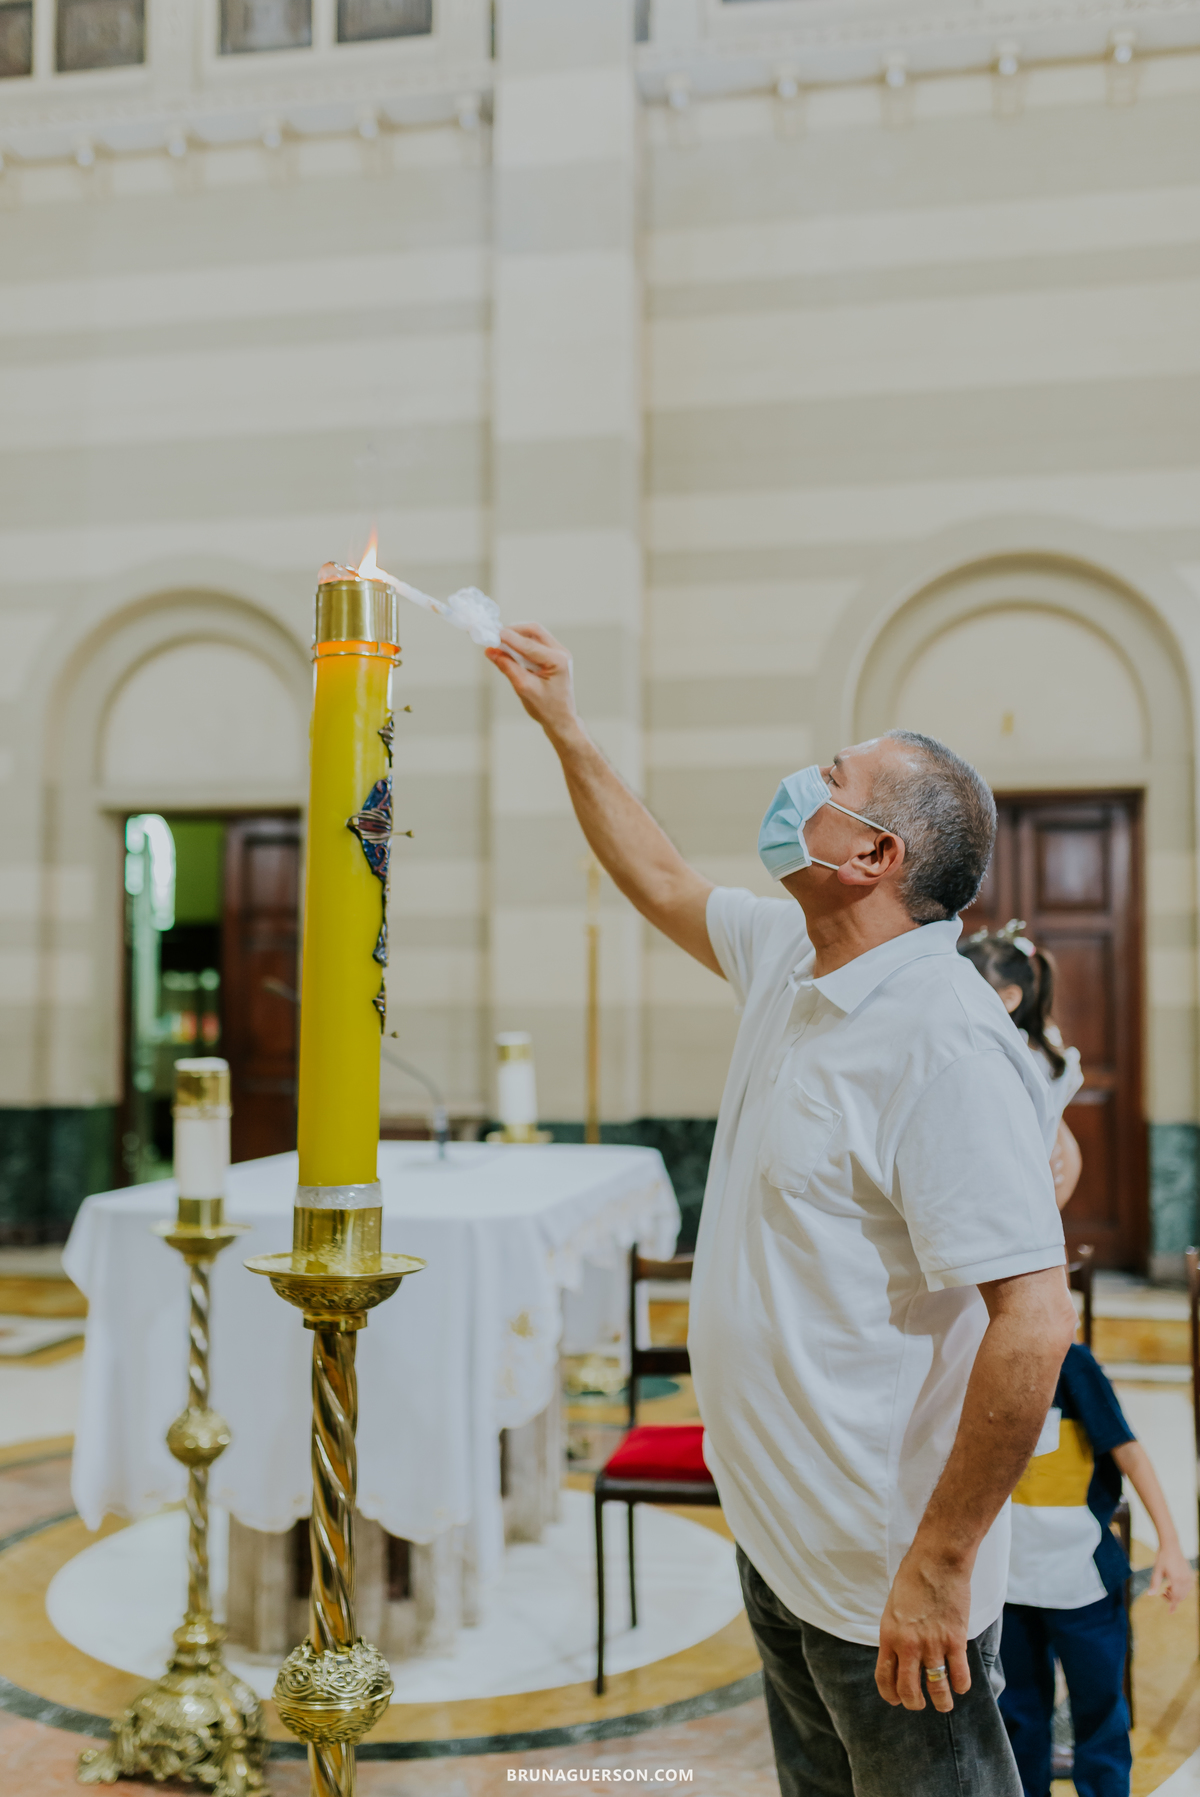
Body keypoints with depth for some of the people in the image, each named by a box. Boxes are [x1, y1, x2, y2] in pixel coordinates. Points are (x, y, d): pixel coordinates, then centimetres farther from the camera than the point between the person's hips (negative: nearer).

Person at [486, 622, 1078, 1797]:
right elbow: (663, 888, 22)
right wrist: (562, 728, 22)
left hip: (884, 1581, -9)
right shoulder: (785, 954, 3)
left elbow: (1034, 1320, -29)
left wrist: (939, 1566, -24)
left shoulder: (942, 1040, -26)